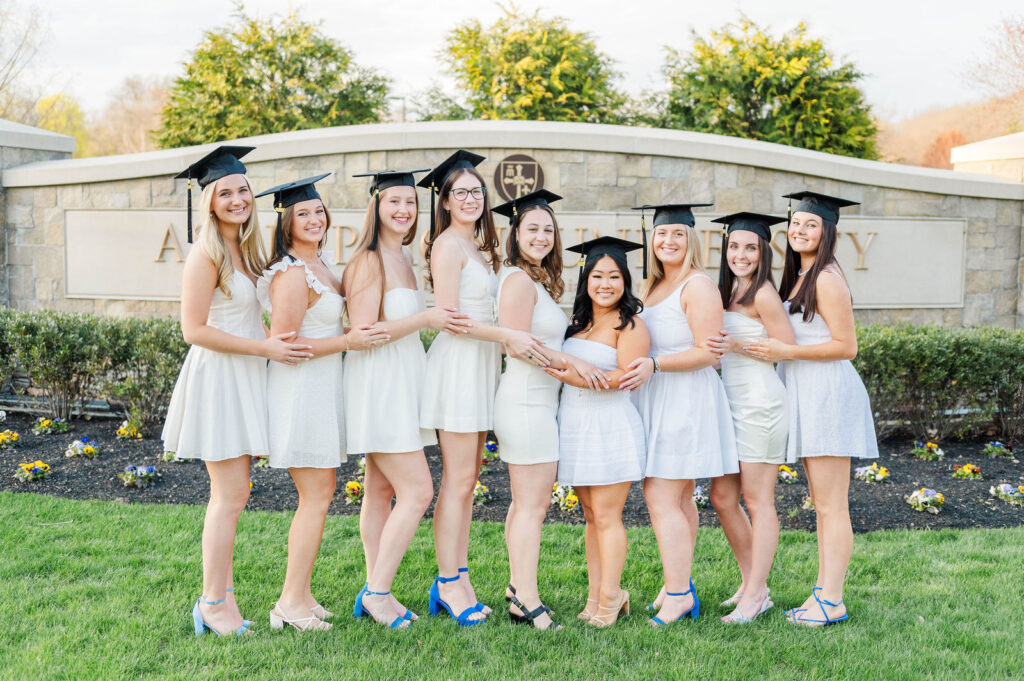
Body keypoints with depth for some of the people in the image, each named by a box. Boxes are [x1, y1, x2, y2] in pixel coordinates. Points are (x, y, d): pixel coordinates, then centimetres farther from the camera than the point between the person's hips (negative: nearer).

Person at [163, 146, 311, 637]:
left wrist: (276, 340, 6)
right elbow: (194, 330, -17)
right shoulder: (206, 255, -14)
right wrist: (264, 347, -17)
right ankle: (213, 604, 6)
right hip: (219, 378, -8)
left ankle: (221, 598, 20)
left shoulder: (247, 250, 12)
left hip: (245, 377, 8)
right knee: (231, 495, -5)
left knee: (229, 495, 12)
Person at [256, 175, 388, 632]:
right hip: (301, 392, -10)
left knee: (318, 495, 13)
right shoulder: (293, 274, -17)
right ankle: (291, 603, 3)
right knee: (317, 497, -5)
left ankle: (299, 597, 21)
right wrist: (348, 341, -19)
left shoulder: (318, 267, 13)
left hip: (320, 390, 10)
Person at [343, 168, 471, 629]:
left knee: (381, 491, 10)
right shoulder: (368, 261, -13)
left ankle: (375, 593, 15)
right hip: (378, 385, -9)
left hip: (402, 383, 9)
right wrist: (424, 319, -18)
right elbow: (362, 333, -19)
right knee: (418, 491, -10)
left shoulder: (402, 258, 15)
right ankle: (377, 592, -1)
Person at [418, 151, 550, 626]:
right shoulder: (448, 244, -8)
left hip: (482, 366, 9)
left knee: (467, 480, 8)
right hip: (458, 365, -9)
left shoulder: (479, 247, 19)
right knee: (458, 480, -7)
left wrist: (515, 339, 12)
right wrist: (508, 335, -18)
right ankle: (449, 584, -1)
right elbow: (448, 315, -16)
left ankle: (455, 582, 12)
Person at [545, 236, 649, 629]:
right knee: (591, 516, 9)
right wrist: (563, 372, 4)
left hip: (610, 428, -7)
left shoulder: (629, 325, -7)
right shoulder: (578, 322, 15)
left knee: (606, 516, -5)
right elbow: (563, 363, 26)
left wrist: (578, 377, -23)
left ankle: (610, 598, 4)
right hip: (576, 427, 7)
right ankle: (595, 596, 14)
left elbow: (629, 376, -17)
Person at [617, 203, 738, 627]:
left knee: (660, 497, -10)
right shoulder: (654, 287, 15)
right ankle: (680, 585, 20)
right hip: (659, 401, 8)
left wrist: (654, 365, -24)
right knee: (678, 497, 12)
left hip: (687, 400, -8)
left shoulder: (698, 286, -11)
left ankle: (677, 593, -5)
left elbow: (708, 353, -17)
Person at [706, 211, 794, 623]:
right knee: (723, 496, 10)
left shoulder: (763, 295, -11)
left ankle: (756, 595, 7)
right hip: (733, 403, 9)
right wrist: (723, 347, 5)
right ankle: (751, 583, 23)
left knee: (758, 501, -2)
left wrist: (739, 346, -18)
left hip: (760, 402, -9)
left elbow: (788, 348, -12)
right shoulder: (728, 292, 14)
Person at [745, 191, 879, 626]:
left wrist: (785, 351, -19)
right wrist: (771, 348, 7)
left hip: (828, 395, -10)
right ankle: (822, 592, 19)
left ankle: (832, 603, 1)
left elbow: (846, 346, -17)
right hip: (806, 395, 10)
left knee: (831, 506, -5)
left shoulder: (827, 280, -14)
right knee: (821, 504, 13)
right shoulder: (798, 277, 14)